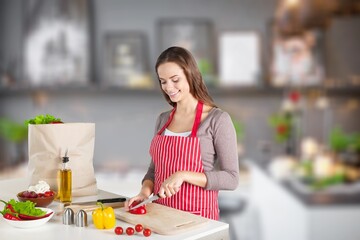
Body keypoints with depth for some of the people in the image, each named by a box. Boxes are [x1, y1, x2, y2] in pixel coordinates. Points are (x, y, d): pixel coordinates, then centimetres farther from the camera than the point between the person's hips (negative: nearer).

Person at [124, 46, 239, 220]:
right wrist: (145, 191, -4)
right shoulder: (163, 120, 9)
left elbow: (231, 179, -9)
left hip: (198, 215, -4)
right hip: (162, 213, 4)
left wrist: (183, 175, -18)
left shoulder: (218, 119, -7)